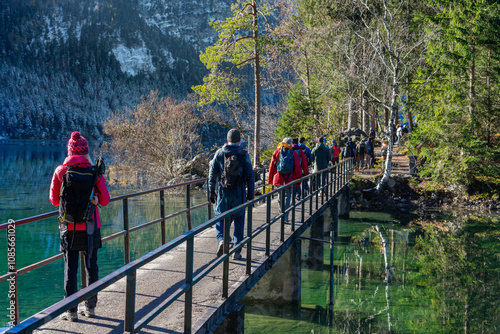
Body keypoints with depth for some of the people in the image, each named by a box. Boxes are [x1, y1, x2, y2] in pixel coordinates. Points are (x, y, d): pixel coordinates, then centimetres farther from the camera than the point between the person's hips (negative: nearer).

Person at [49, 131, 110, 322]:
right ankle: (90, 307, 20)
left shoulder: (61, 171, -6)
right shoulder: (95, 172, -6)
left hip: (69, 228, -1)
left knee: (70, 268, 6)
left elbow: (54, 200, 4)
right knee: (91, 266, 13)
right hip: (91, 228, 1)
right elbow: (105, 201, -2)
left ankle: (71, 311, 9)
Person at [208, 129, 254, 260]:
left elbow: (212, 173, 3)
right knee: (238, 222, 8)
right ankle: (237, 252, 9)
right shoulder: (244, 155, -3)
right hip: (239, 194, -1)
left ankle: (221, 240, -16)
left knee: (220, 219, 12)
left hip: (223, 193, 1)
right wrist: (250, 194, 5)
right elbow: (250, 176, -2)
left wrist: (212, 192, 10)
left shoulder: (219, 153, 1)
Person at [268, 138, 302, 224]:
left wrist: (269, 179, 11)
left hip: (278, 178, 2)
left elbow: (272, 166, 5)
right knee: (287, 197, 0)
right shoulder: (293, 154, 1)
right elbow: (297, 168, 0)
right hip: (289, 180, -1)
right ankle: (285, 218, -7)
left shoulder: (277, 152, 4)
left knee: (280, 197, 15)